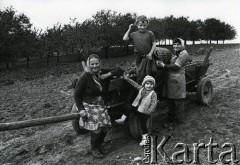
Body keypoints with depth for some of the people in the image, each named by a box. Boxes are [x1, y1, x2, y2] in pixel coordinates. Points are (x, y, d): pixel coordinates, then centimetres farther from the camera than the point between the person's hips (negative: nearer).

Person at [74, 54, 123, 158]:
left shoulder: (101, 73, -5)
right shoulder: (85, 77, -20)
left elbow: (120, 71, 0)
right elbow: (76, 95, -13)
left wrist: (108, 75, -17)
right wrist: (81, 110, -19)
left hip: (99, 104, 6)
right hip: (88, 105, -5)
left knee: (106, 125, 1)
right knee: (96, 128, -12)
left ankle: (100, 144, 32)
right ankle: (94, 148, 17)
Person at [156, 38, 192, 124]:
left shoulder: (183, 54, -12)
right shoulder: (176, 54, 18)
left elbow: (176, 67, -19)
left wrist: (163, 65, -15)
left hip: (178, 79, -9)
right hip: (171, 78, 9)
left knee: (178, 101, 1)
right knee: (169, 99, 16)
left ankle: (179, 119, 13)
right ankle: (171, 116, 32)